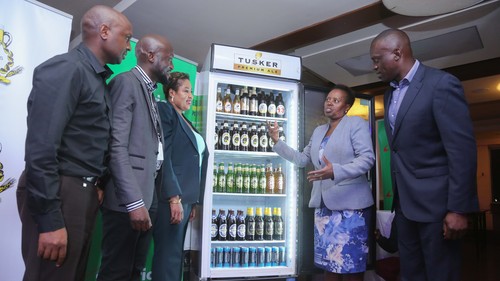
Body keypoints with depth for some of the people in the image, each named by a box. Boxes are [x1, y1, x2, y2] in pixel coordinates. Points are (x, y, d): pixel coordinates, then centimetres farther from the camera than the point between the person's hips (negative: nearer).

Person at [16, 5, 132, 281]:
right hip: (59, 194, -9)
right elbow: (40, 148, -20)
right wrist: (49, 220, -21)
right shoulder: (65, 68, -13)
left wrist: (96, 185, 8)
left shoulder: (97, 77, 15)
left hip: (84, 192, 9)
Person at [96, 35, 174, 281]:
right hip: (128, 200, -9)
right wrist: (134, 201, -23)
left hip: (146, 197, 9)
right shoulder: (126, 82, -9)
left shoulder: (149, 92, 19)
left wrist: (145, 199, 13)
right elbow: (116, 146, -19)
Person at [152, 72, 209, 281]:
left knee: (175, 255, 13)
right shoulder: (165, 111, -3)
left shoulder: (186, 122, 21)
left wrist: (193, 201, 13)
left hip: (185, 197, 8)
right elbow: (162, 156, -14)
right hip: (172, 197, -8)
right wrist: (174, 197, -20)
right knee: (169, 256, -4)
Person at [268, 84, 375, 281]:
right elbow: (302, 159, 20)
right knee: (329, 263, 12)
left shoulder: (356, 123, -3)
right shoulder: (318, 131, 17)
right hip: (323, 205, 6)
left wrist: (335, 171, -29)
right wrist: (277, 141, 12)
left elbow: (367, 158, -14)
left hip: (350, 204, -6)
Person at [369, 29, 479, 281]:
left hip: (434, 202, -7)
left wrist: (458, 208, -17)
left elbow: (463, 150, -16)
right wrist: (396, 195, 13)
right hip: (404, 202, 7)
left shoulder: (442, 84, -12)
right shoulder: (390, 93, 12)